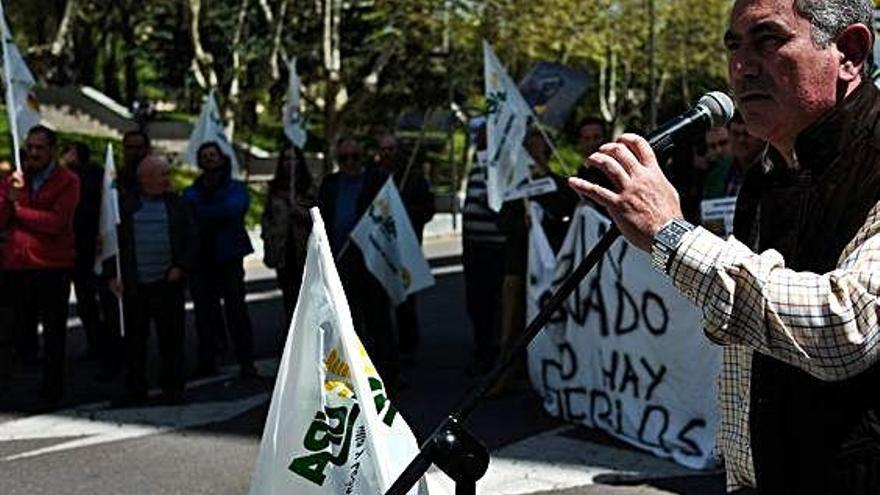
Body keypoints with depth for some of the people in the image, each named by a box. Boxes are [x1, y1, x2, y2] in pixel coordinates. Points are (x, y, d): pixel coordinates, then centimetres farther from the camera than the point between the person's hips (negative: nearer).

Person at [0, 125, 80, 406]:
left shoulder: (67, 181, -5)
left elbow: (58, 221, -18)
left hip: (53, 266, -4)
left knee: (54, 333, 5)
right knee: (23, 332, 10)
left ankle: (52, 392, 16)